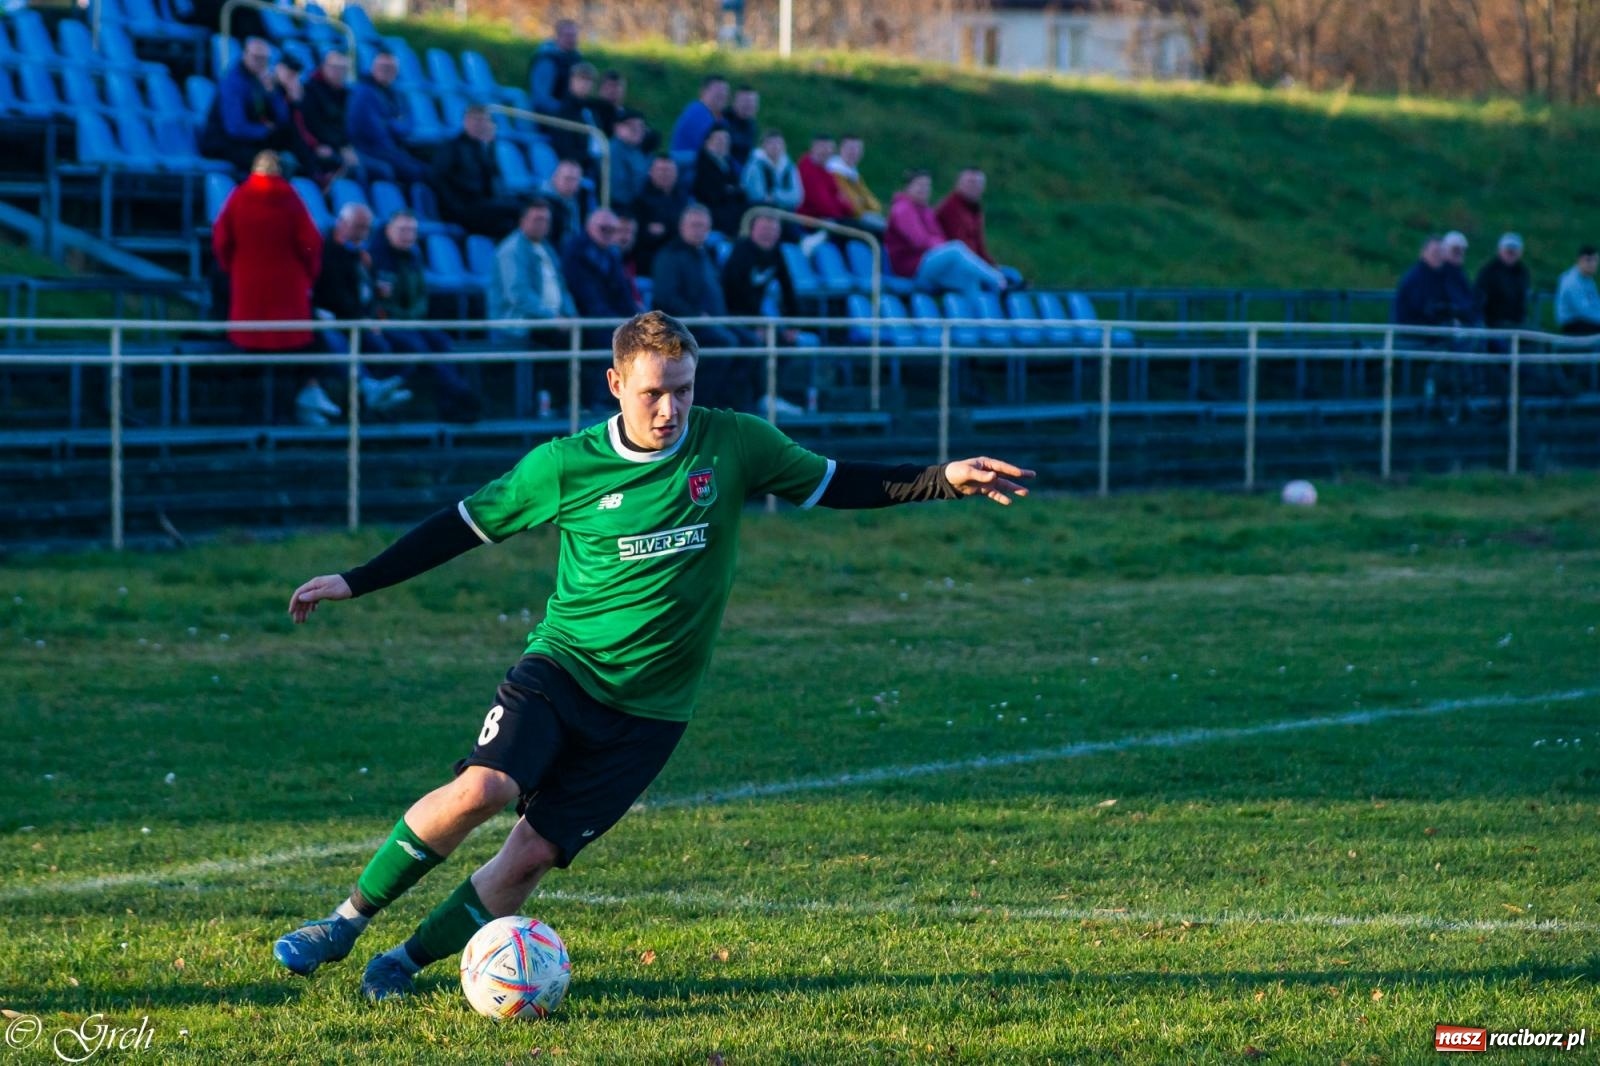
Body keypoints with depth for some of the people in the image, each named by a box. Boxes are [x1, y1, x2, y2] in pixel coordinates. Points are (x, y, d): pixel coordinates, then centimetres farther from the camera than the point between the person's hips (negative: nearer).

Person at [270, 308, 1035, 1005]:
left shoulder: (734, 445, -3)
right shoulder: (564, 466, -6)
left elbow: (836, 485, 9)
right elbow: (465, 526, 4)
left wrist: (943, 481, -2)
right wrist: (354, 582, 2)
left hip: (649, 708, 1)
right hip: (562, 666, -1)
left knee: (532, 854, -9)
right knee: (483, 787, -26)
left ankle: (405, 966, 8)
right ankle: (346, 922, -9)